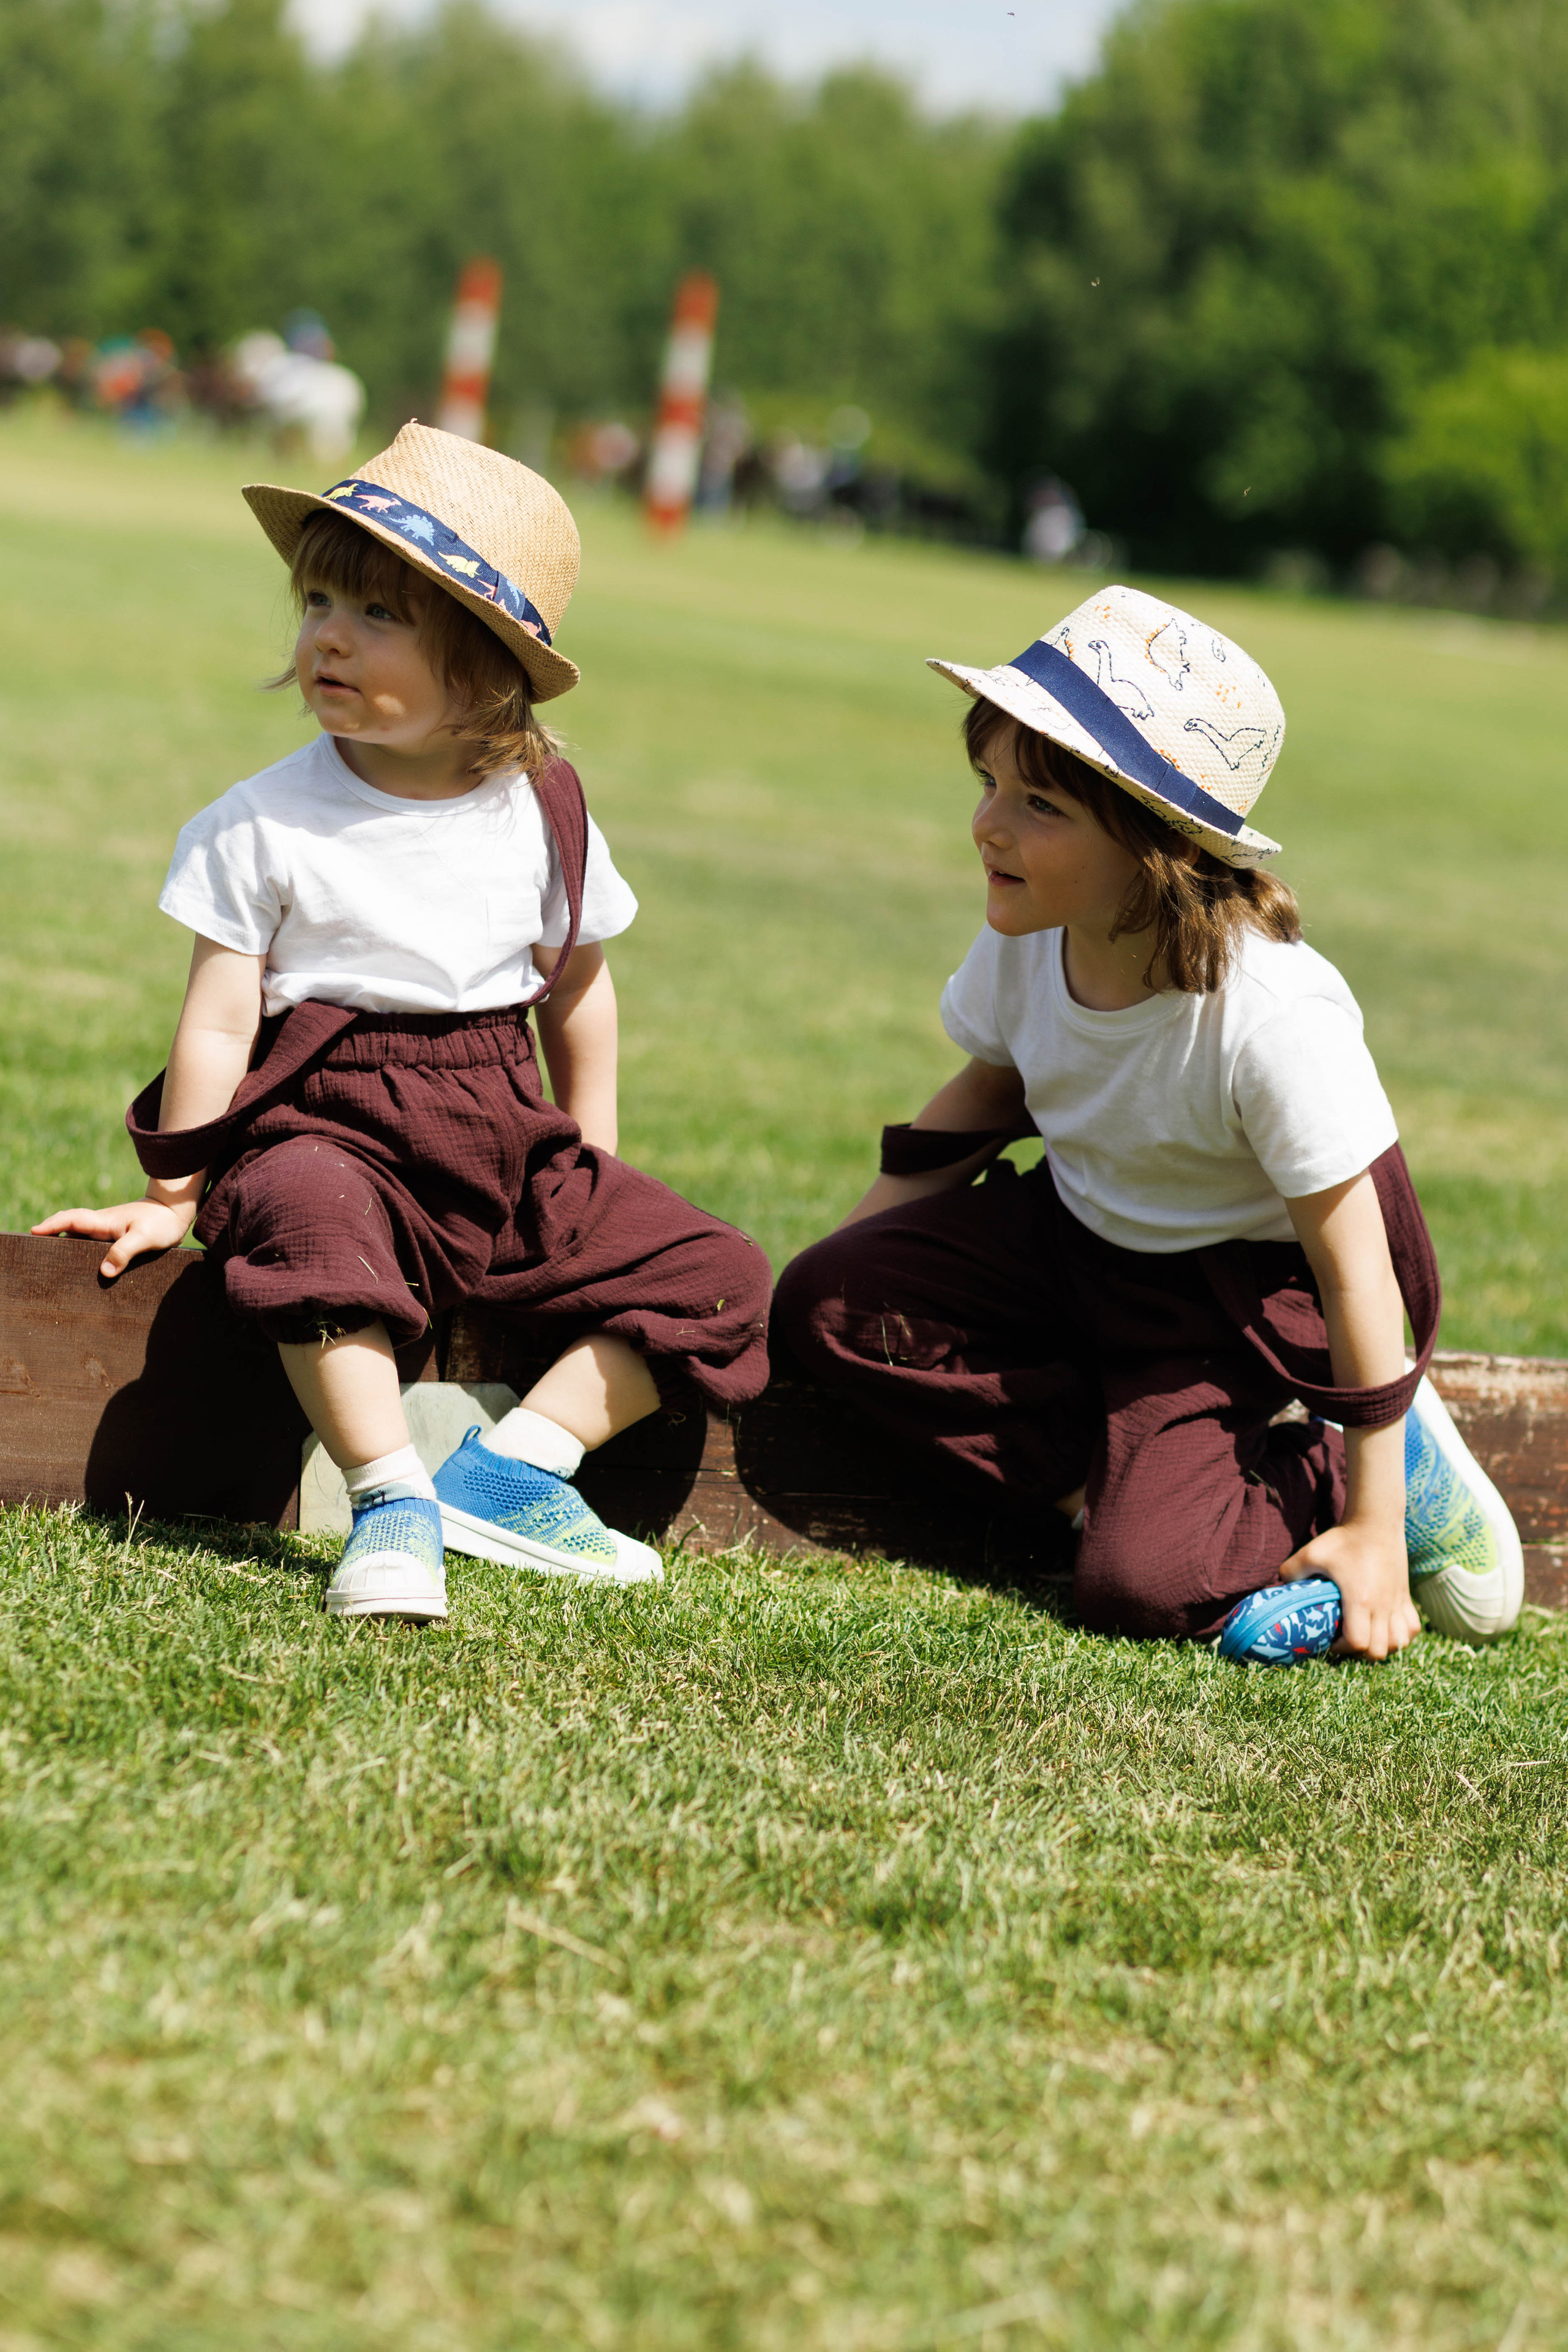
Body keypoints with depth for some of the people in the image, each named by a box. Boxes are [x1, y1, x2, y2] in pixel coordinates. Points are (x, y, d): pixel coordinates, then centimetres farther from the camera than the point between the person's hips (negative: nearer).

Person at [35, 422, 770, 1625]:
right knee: (308, 1223, -41)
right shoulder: (265, 823, -5)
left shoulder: (541, 814, 4)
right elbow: (221, 1019, -2)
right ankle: (393, 1503, -39)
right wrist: (174, 1198, -1)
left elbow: (579, 989, 17)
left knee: (715, 1275, -8)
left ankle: (511, 1468, -12)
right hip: (331, 1128, -4)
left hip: (507, 1141, 4)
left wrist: (591, 1169, 18)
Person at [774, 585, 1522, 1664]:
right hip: (1089, 1240, 7)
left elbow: (1353, 1270, -25)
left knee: (1144, 1584, -23)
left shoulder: (1272, 1016, -34)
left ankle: (1371, 1466, 3)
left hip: (1259, 1295, -7)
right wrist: (858, 1247, 4)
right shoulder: (1031, 942, -15)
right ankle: (1128, 1471, -11)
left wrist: (1373, 1530, -22)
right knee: (828, 1302, -13)